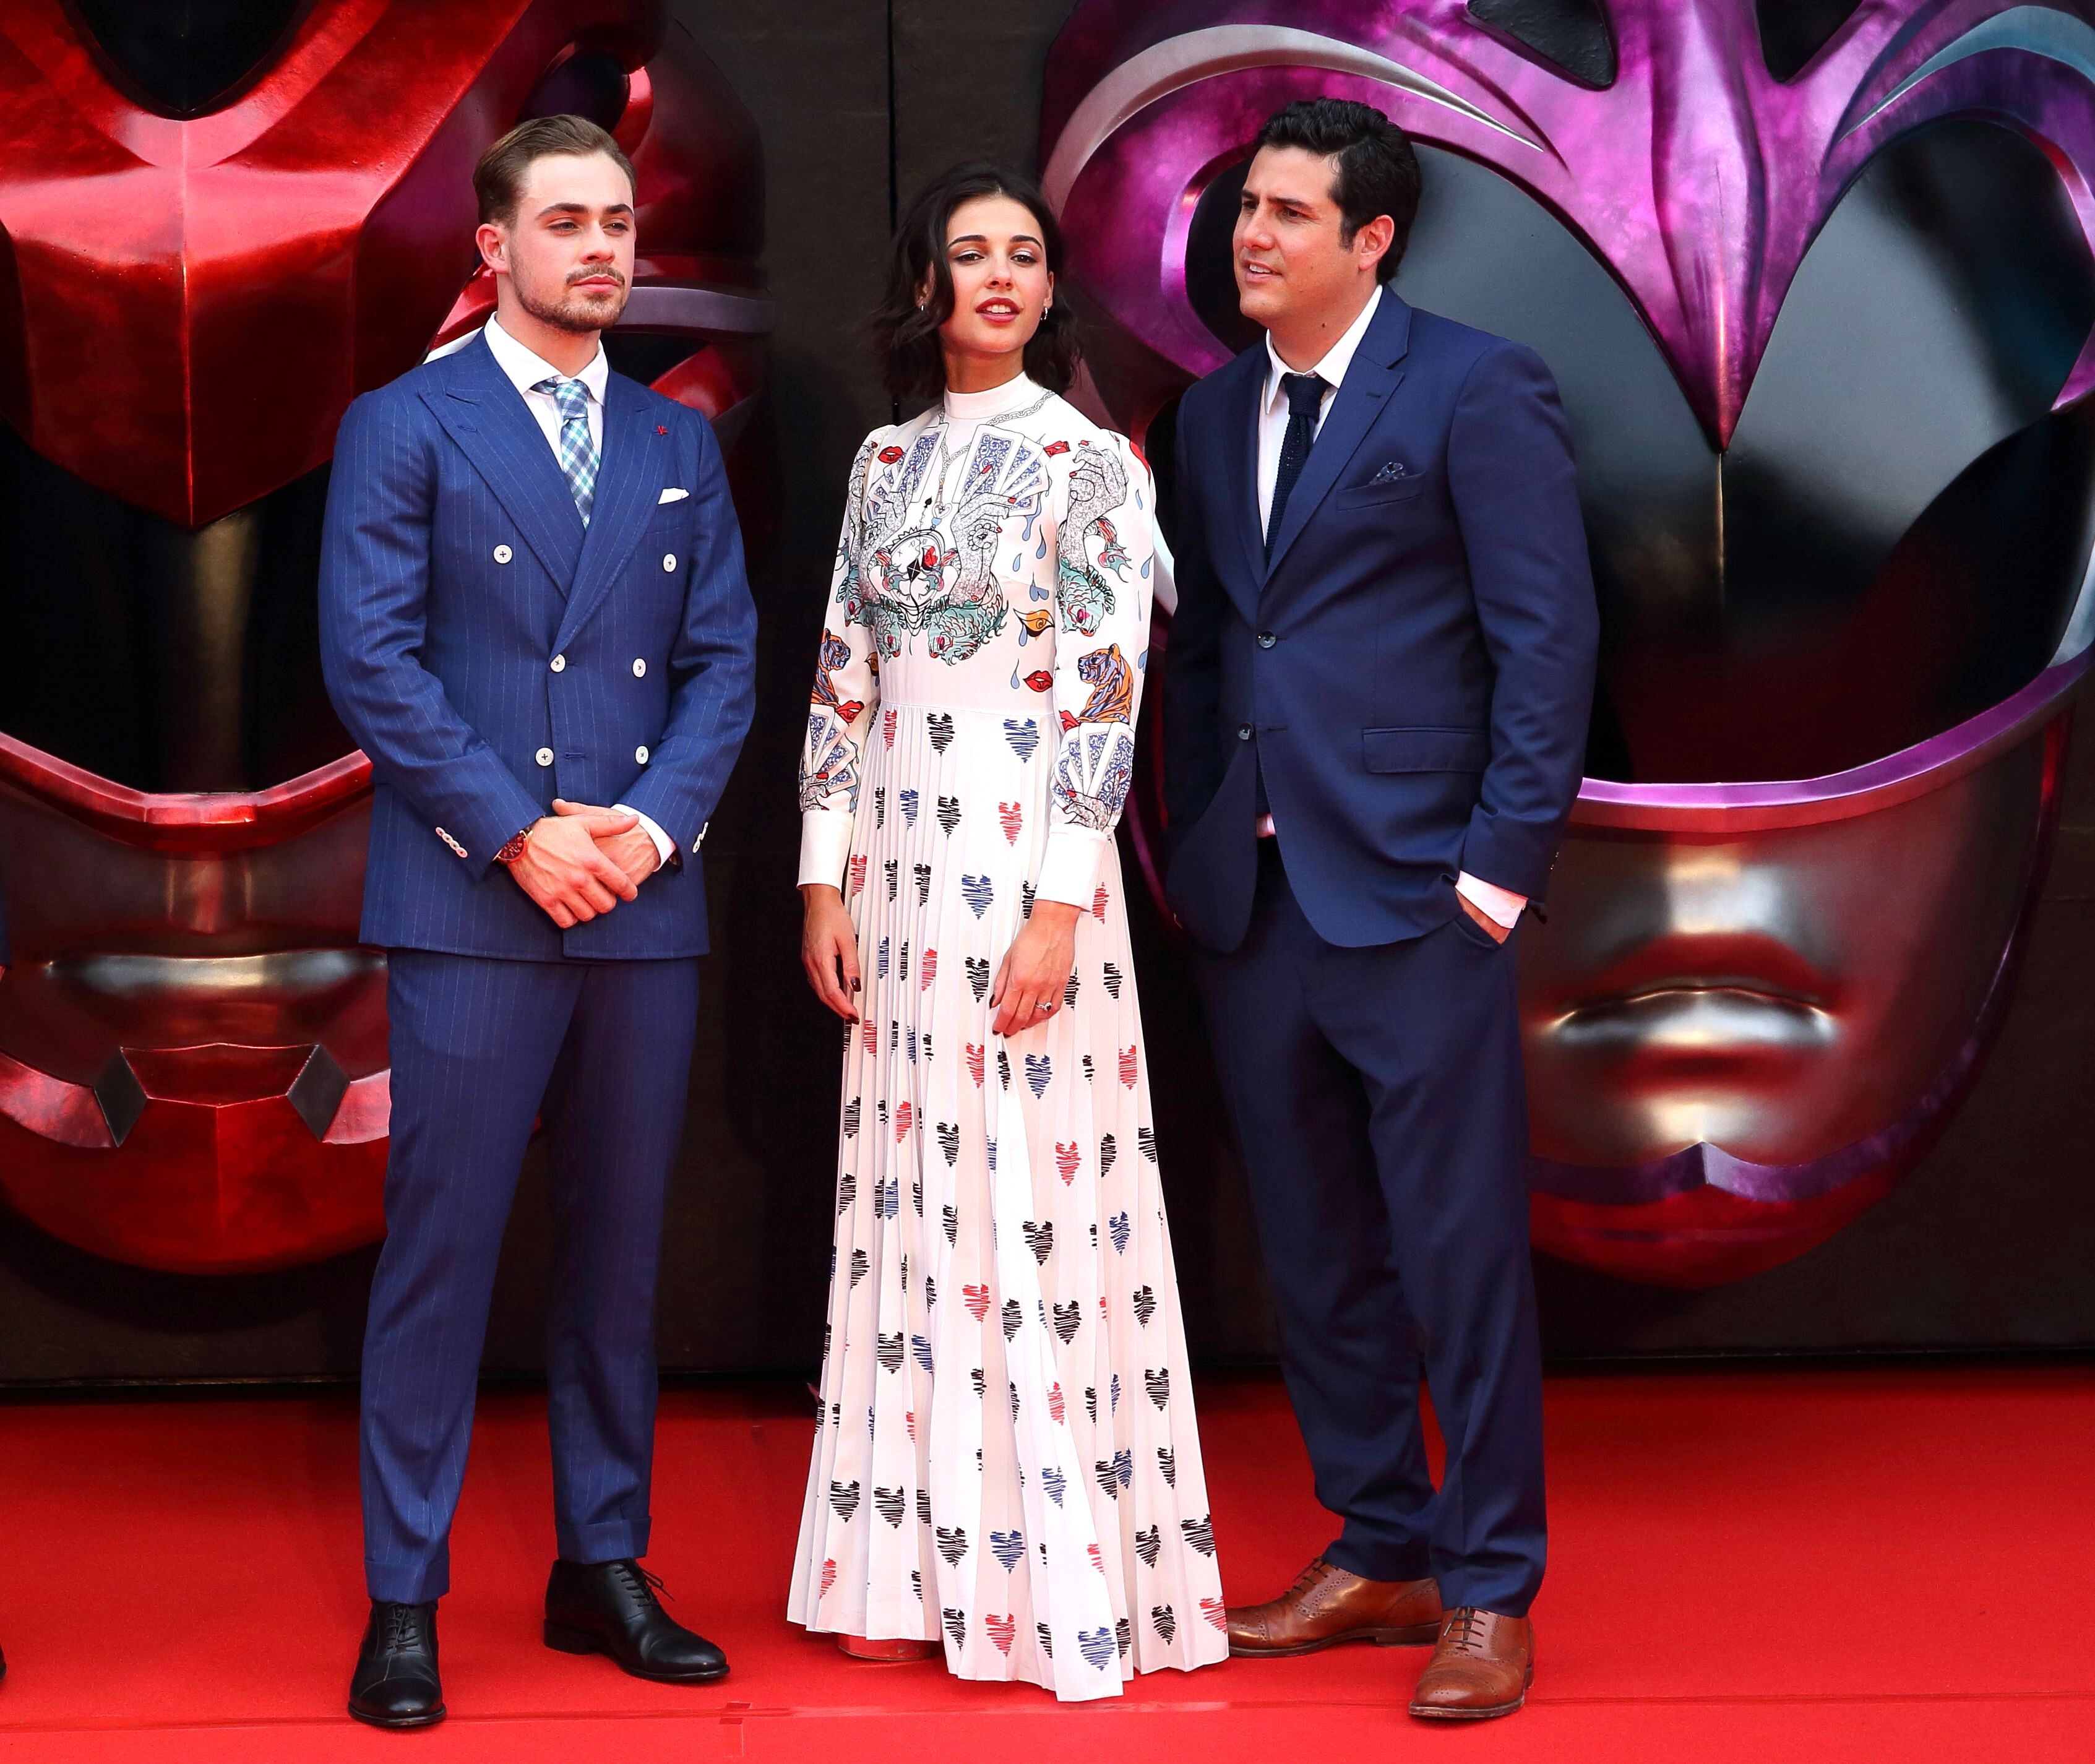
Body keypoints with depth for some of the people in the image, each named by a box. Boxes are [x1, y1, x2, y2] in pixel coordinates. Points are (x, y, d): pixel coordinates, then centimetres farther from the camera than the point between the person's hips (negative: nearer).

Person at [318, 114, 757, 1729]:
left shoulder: (678, 445, 15)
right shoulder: (406, 428, 1)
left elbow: (725, 660, 11)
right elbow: (373, 660, -6)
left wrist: (657, 820, -6)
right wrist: (518, 832, -12)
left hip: (647, 909, 5)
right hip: (470, 909, -4)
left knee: (621, 1252, 9)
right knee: (441, 1250, -4)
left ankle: (604, 1567, 19)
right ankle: (405, 1604, 1)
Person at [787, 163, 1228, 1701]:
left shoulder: (1092, 464, -6)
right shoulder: (887, 462, 11)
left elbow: (1108, 698, -11)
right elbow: (841, 680, 12)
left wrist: (1058, 910, -17)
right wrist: (825, 881, 6)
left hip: (1030, 865, -6)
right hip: (899, 873, 6)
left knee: (1033, 1200, -4)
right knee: (912, 1200, 8)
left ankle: (1063, 1568, 4)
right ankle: (925, 1560, 16)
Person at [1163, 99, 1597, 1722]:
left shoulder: (1477, 389, -4)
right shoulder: (1215, 415, 15)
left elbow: (1548, 639, -8)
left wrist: (1502, 862, -12)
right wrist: (1193, 843, 10)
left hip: (1414, 898, -6)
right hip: (1253, 902, 6)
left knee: (1461, 1253, -2)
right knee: (1316, 1251, 12)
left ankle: (1490, 1593, 7)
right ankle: (1376, 1553, 23)